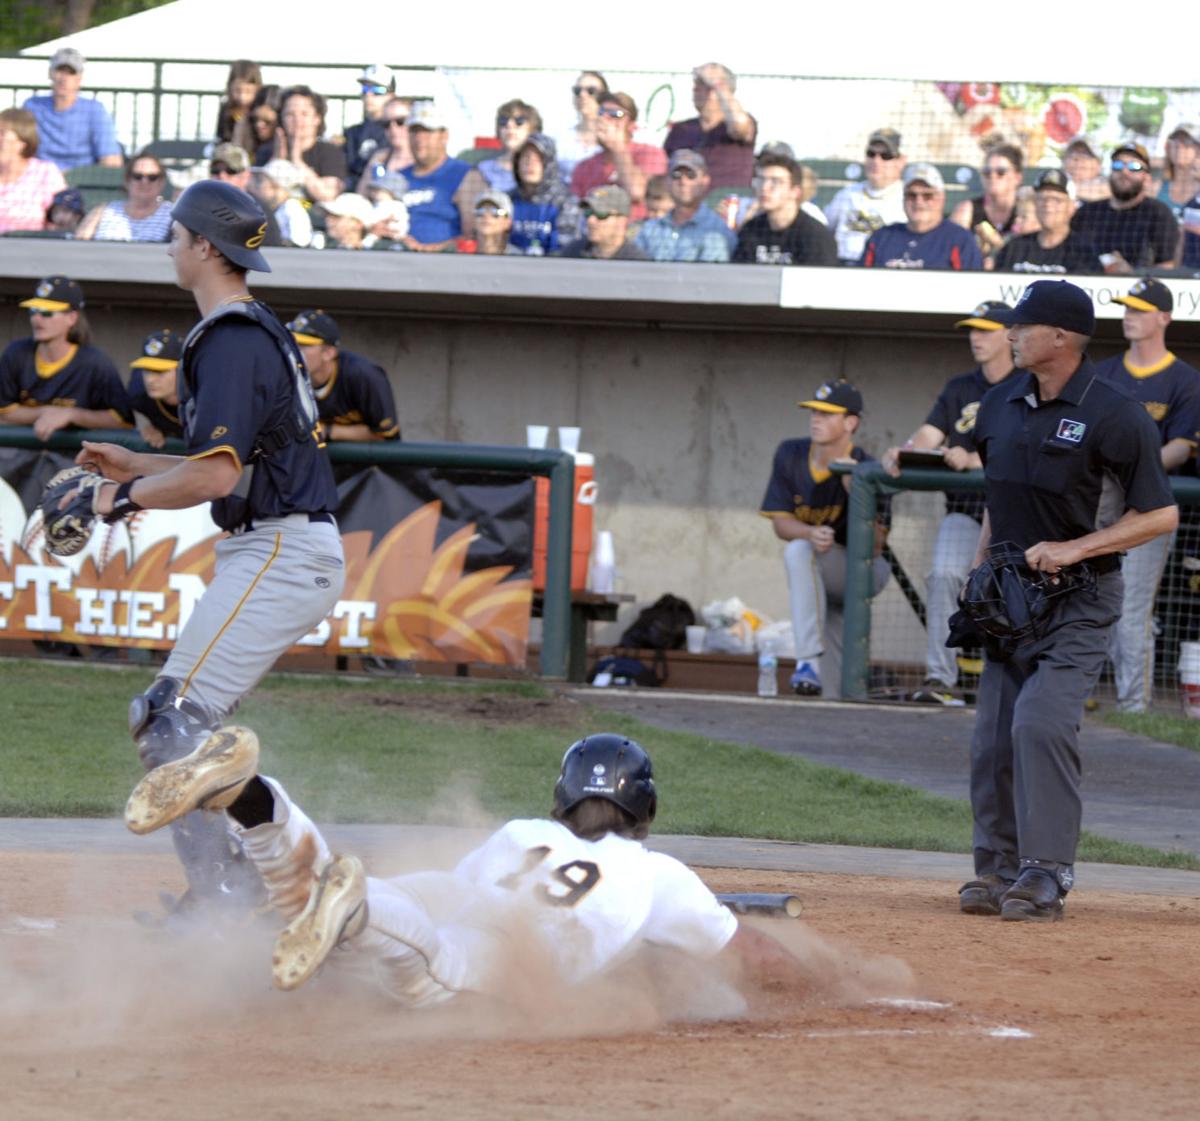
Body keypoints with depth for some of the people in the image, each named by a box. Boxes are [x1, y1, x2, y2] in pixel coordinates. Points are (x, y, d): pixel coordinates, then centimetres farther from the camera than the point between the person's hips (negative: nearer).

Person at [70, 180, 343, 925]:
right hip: (299, 553, 10)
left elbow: (217, 474, -25)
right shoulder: (261, 332, 18)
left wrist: (128, 497, -11)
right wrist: (134, 465, 22)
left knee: (175, 722, -14)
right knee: (168, 717, 14)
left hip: (277, 554, -10)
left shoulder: (231, 341, -15)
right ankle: (239, 879, 13)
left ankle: (221, 893, -18)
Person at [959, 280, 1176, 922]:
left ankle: (1044, 875, -16)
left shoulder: (1115, 418, -13)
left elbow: (1160, 515, -12)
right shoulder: (1002, 407, 9)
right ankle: (998, 870, 14)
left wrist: (1072, 549, -18)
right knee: (992, 735, 4)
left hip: (1079, 597, -7)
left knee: (1042, 722, -19)